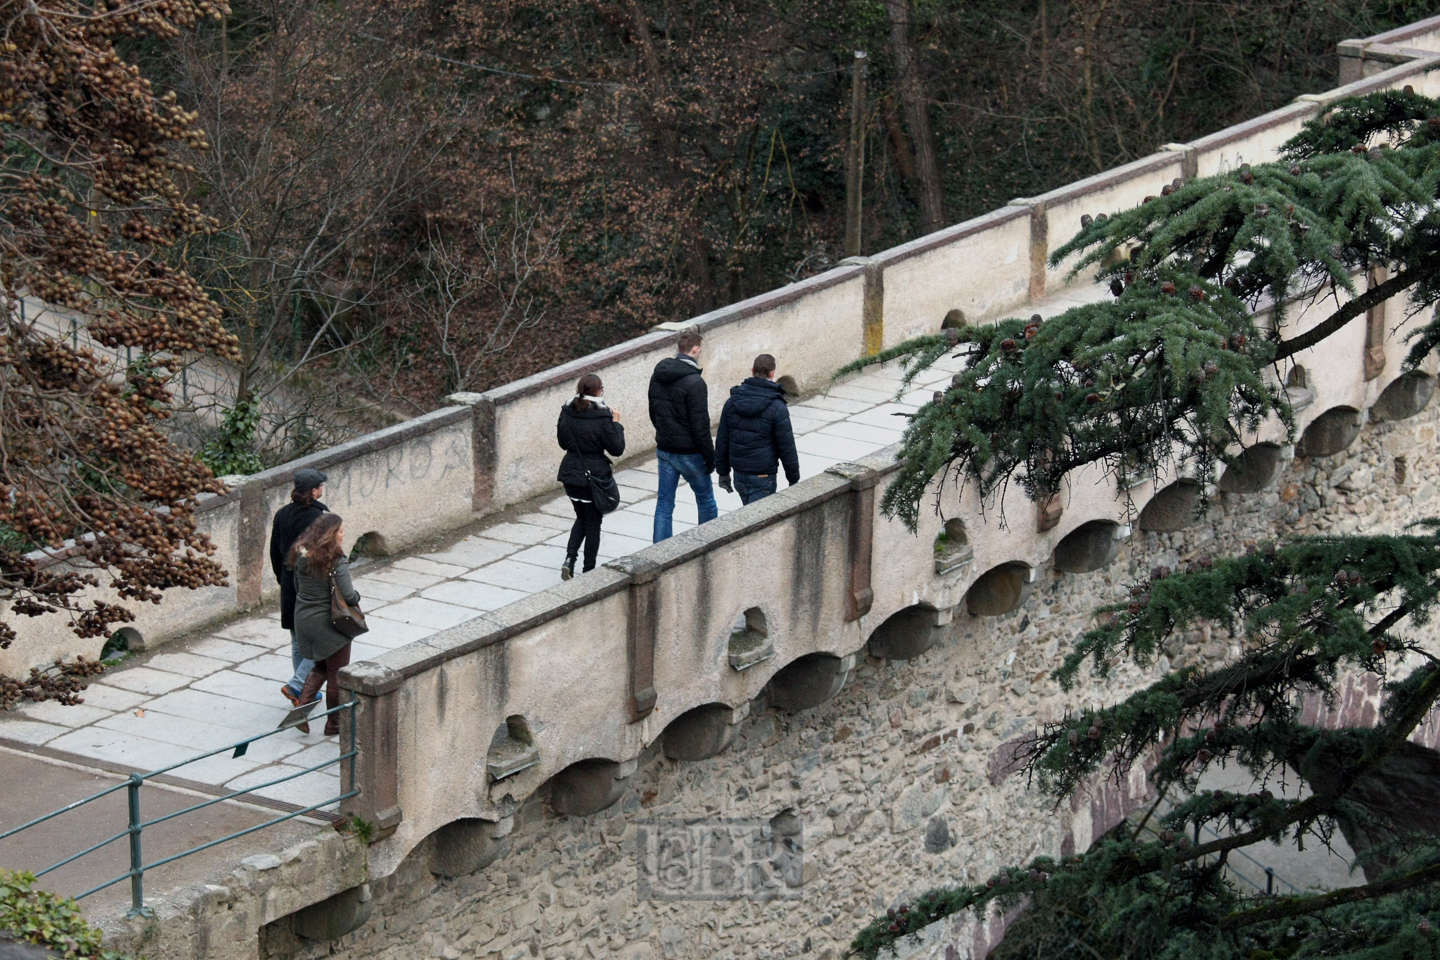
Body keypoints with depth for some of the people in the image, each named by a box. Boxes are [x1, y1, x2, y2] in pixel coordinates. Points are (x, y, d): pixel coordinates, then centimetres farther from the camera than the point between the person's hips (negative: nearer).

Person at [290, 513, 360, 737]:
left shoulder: (301, 556, 0)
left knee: (320, 667, 24)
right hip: (329, 623, -7)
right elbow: (349, 597, -22)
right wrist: (357, 596, -1)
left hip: (303, 619, 7)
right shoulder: (336, 563, -21)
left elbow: (297, 587, 10)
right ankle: (334, 723, 19)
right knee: (337, 674, 10)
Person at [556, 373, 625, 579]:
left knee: (581, 518, 23)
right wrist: (616, 424, -1)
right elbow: (617, 449, -12)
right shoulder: (601, 418, -19)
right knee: (593, 524, 10)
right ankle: (588, 571, 16)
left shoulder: (567, 413, -3)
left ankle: (569, 559, 4)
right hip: (594, 477, -5)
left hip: (571, 474, 5)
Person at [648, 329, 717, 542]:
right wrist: (709, 456, -12)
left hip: (664, 450, 6)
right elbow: (700, 425, -20)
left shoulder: (658, 376, 2)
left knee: (664, 503, 9)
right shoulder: (694, 382, -21)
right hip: (688, 452, -6)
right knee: (706, 499, 13)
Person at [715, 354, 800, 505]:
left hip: (739, 474, 6)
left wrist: (723, 471, 14)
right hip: (763, 476, -6)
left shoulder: (732, 402, 0)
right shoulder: (776, 407, -15)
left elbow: (722, 440, 5)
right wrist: (794, 479, 0)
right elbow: (787, 447, -11)